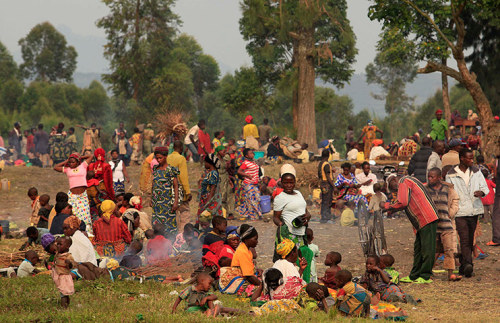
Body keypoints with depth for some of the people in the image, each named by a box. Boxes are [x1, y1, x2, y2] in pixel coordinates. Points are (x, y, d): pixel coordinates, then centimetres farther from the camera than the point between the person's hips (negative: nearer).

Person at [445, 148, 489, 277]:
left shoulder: (476, 172, 9)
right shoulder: (451, 175, -1)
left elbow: (485, 187, 10)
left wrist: (481, 192, -14)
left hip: (474, 211, 4)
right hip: (460, 212, -4)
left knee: (470, 241, 9)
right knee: (464, 239, -16)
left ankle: (463, 266, 19)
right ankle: (468, 265, -26)